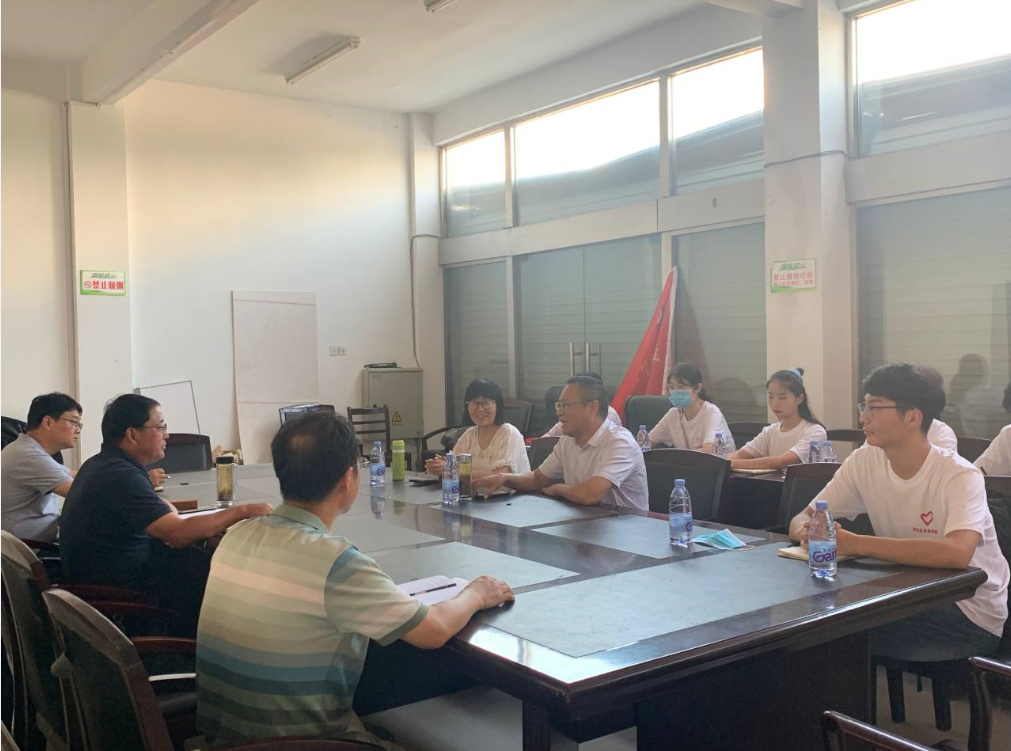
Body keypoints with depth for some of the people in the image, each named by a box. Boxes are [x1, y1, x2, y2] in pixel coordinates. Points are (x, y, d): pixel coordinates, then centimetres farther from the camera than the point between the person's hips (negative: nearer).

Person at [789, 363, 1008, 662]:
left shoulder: (959, 477, -21)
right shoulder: (864, 461, -4)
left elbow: (957, 553, -40)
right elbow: (802, 519, -1)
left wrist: (855, 543, -40)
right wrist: (808, 531, -27)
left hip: (970, 614, -5)